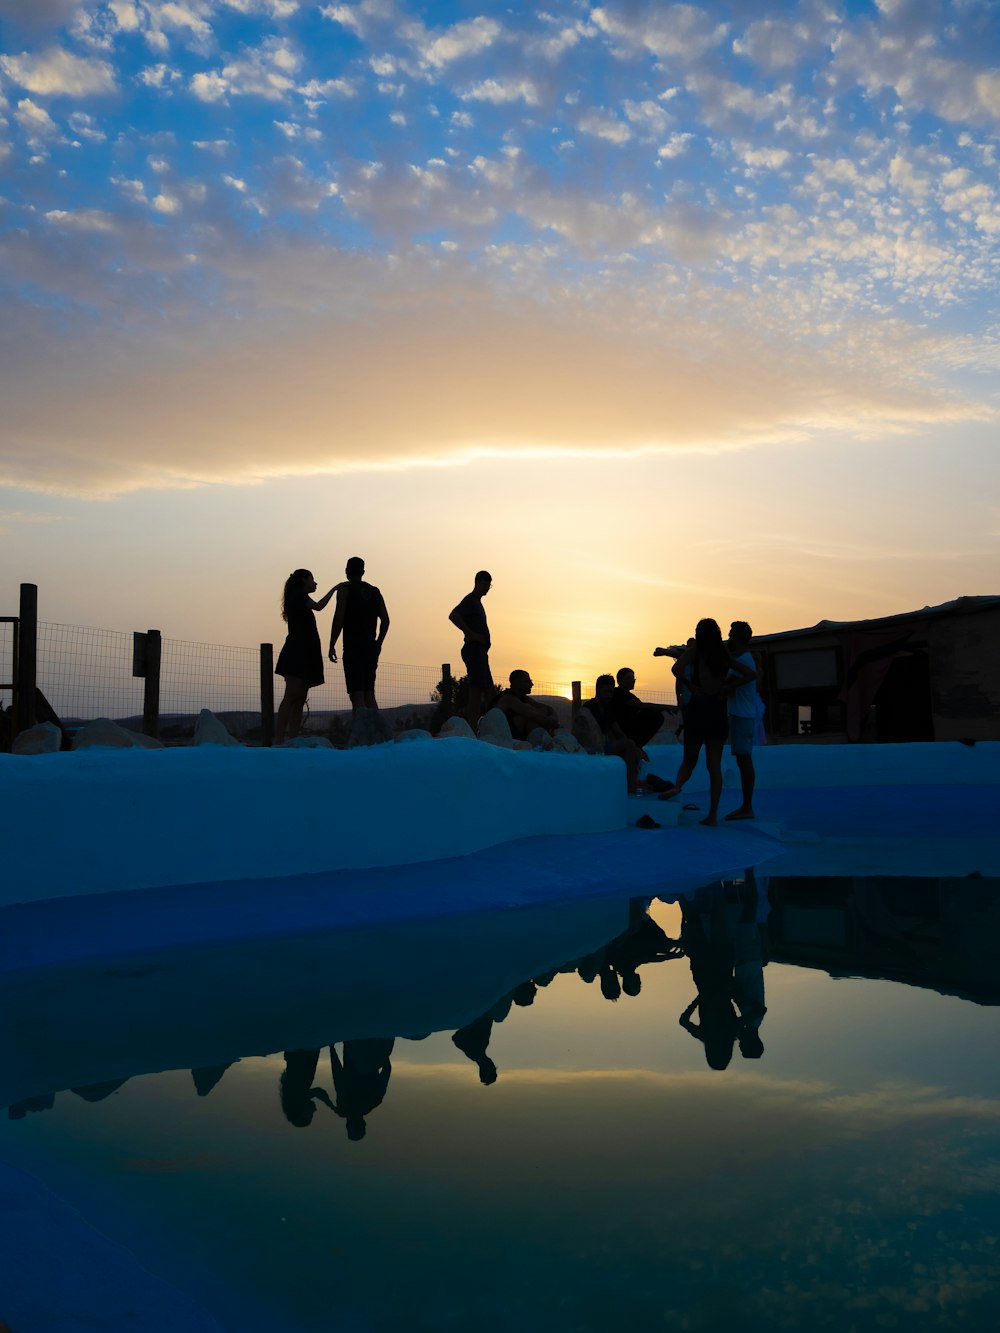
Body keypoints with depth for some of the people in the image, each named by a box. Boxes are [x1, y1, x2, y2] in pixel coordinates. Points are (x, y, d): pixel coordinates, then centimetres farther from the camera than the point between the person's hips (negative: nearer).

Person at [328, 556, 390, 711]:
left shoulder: (345, 589, -1)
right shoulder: (375, 592, 15)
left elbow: (339, 618, -11)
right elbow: (385, 620, 12)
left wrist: (332, 645, -8)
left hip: (353, 647, -6)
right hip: (371, 648, 6)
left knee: (356, 694, -10)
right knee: (369, 693, 11)